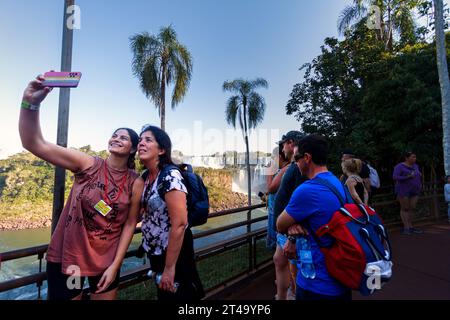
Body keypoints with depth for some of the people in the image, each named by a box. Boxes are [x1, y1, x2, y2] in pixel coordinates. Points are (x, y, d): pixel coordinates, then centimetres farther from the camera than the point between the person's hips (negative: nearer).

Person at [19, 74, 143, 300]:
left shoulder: (136, 183, -8)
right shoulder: (88, 164, -10)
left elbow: (130, 224, -4)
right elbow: (34, 144, -17)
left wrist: (115, 266, -6)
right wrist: (31, 103, -30)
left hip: (106, 261, 1)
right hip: (66, 256, -1)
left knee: (105, 296, 16)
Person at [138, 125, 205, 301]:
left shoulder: (170, 176, -24)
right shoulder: (146, 177, 1)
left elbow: (180, 224, -27)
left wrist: (169, 267, -23)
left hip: (174, 254, -8)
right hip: (155, 252, 8)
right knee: (163, 296, 26)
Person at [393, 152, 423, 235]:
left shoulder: (415, 166, 14)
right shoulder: (400, 166, -8)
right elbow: (395, 177, -18)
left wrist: (420, 176, 9)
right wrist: (407, 177, -24)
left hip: (415, 191, 6)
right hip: (403, 190, -6)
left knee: (412, 208, 5)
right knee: (405, 208, -1)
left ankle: (410, 226, 14)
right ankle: (406, 227, 3)